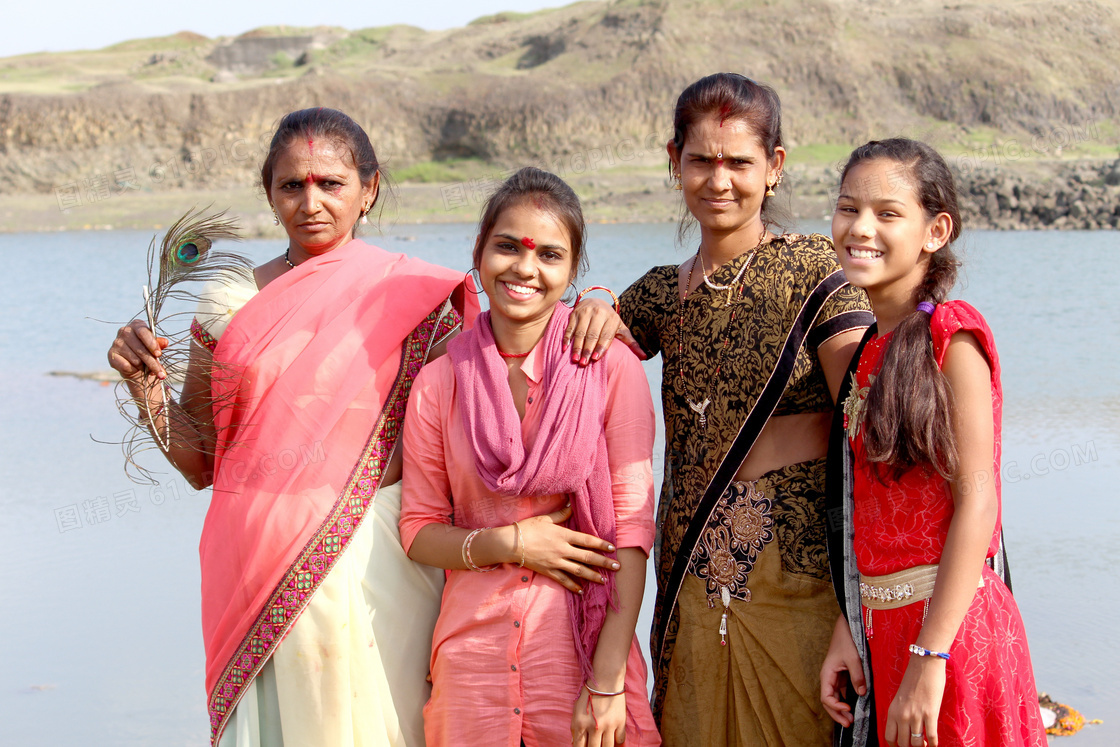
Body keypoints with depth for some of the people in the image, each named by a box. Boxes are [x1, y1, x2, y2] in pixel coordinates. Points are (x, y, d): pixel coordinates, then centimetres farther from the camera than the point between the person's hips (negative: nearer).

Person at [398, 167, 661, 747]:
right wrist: (508, 544, -13)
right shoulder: (439, 383, 0)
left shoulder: (612, 369, -6)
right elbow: (418, 530, 6)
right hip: (472, 648, 2)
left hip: (582, 642, -1)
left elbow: (631, 526, -9)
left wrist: (608, 684, -14)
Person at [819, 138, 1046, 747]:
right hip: (883, 627, 7)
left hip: (947, 626, -7)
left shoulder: (949, 335, -12)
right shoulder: (873, 348, 11)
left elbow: (976, 502, -18)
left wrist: (929, 658, -21)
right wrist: (847, 630, 2)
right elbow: (872, 517, 10)